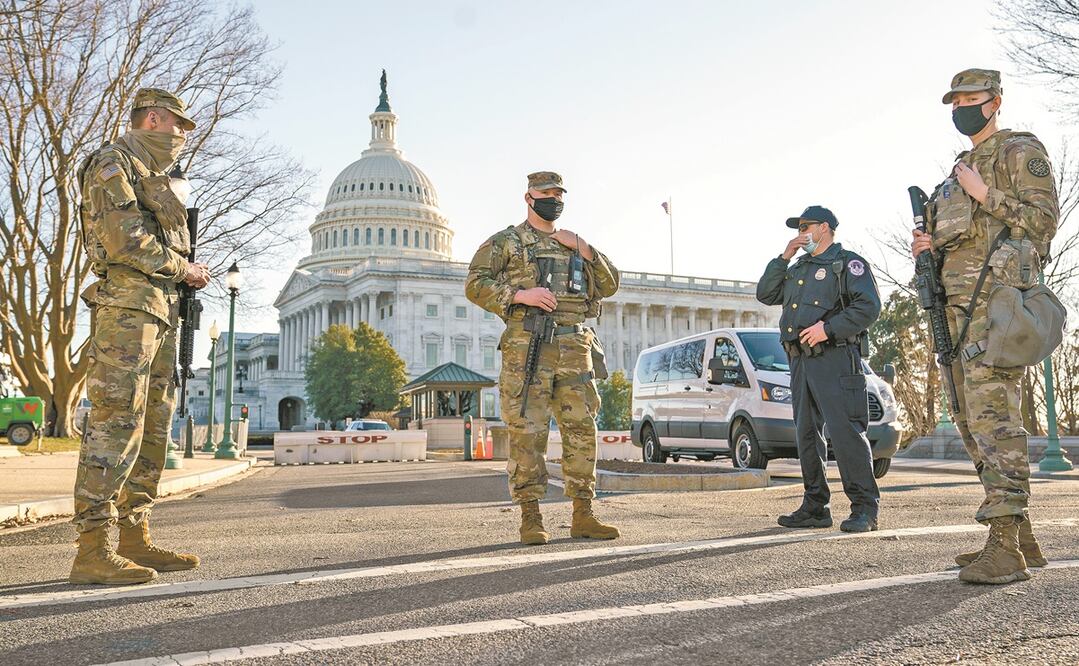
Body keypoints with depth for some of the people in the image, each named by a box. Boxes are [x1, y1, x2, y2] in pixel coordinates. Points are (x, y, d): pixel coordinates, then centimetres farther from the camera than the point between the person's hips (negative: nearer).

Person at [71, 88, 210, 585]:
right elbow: (124, 239, -15)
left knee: (153, 430, 7)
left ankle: (136, 541, 12)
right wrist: (183, 268, -5)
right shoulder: (113, 163, -1)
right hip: (126, 305, -10)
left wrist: (188, 273, 10)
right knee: (115, 423, -13)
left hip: (160, 311, 10)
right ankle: (93, 551, -11)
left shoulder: (157, 178, 27)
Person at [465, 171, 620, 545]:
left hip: (574, 348, 5)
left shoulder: (574, 243, 24)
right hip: (528, 346, -5)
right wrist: (519, 295, -15)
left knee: (582, 429, 3)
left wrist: (584, 250, 6)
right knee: (528, 432, -6)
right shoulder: (505, 242, 8)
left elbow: (610, 285, 19)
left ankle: (583, 517, 10)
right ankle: (531, 520, 1)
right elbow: (475, 285, -2)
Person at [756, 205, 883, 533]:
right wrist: (784, 257, 11)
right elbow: (766, 294, 18)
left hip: (834, 358, -8)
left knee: (845, 432, -12)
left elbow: (869, 305, -10)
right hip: (800, 361, 8)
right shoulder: (798, 269, 24)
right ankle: (815, 508, 15)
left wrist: (828, 328, -18)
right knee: (806, 434, 8)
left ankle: (864, 508, -7)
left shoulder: (848, 263, 2)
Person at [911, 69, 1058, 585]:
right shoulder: (959, 170, 25)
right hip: (957, 301, 9)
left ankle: (1004, 548, -16)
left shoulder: (1021, 151, 2)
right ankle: (1022, 539, 15)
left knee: (991, 412, -17)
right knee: (971, 418, 7)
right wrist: (933, 245, 9)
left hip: (997, 293, -9)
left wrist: (984, 193, -12)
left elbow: (1044, 219, -8)